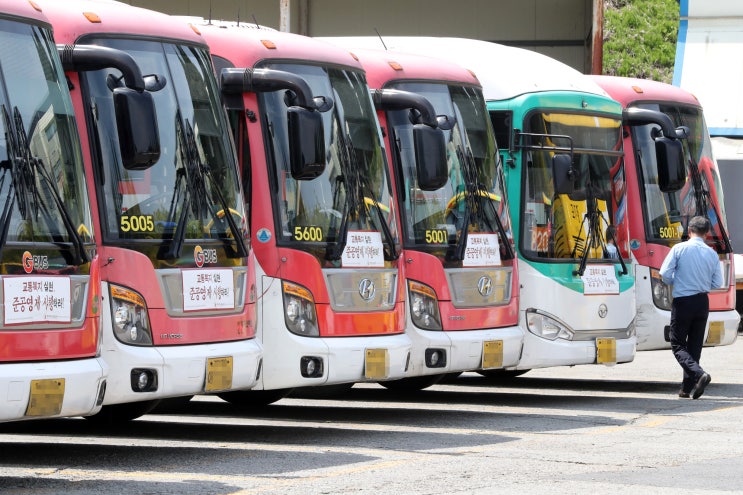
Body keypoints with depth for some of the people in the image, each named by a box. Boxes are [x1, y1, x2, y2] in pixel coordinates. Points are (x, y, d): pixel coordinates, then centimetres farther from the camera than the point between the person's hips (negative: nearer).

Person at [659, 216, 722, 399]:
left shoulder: (679, 248, -9)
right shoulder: (712, 254, 1)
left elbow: (665, 273, -11)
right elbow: (717, 283, 3)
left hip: (682, 302, -4)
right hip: (702, 302, 4)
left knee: (678, 345, 2)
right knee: (694, 345, 12)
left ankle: (699, 374, -21)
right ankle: (688, 388, 13)